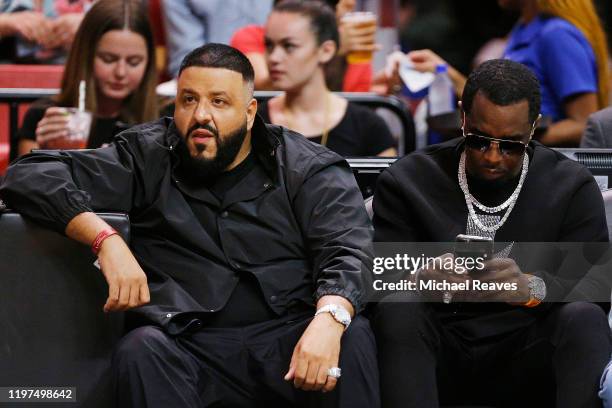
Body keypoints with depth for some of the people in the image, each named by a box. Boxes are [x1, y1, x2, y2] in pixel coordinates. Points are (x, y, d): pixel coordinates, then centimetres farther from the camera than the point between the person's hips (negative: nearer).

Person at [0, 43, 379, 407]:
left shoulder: (309, 168, 10)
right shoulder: (148, 159, 11)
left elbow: (346, 248, -5)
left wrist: (329, 318, -28)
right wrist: (105, 239, -13)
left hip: (288, 340, 0)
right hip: (191, 348, 0)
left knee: (353, 338, -30)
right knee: (141, 350, -33)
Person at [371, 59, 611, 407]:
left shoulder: (572, 186, 4)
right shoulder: (408, 182, 3)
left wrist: (531, 288, -29)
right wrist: (425, 280, -28)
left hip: (526, 360, 0)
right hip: (440, 358, 0)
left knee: (583, 317, -29)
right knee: (399, 309, -30)